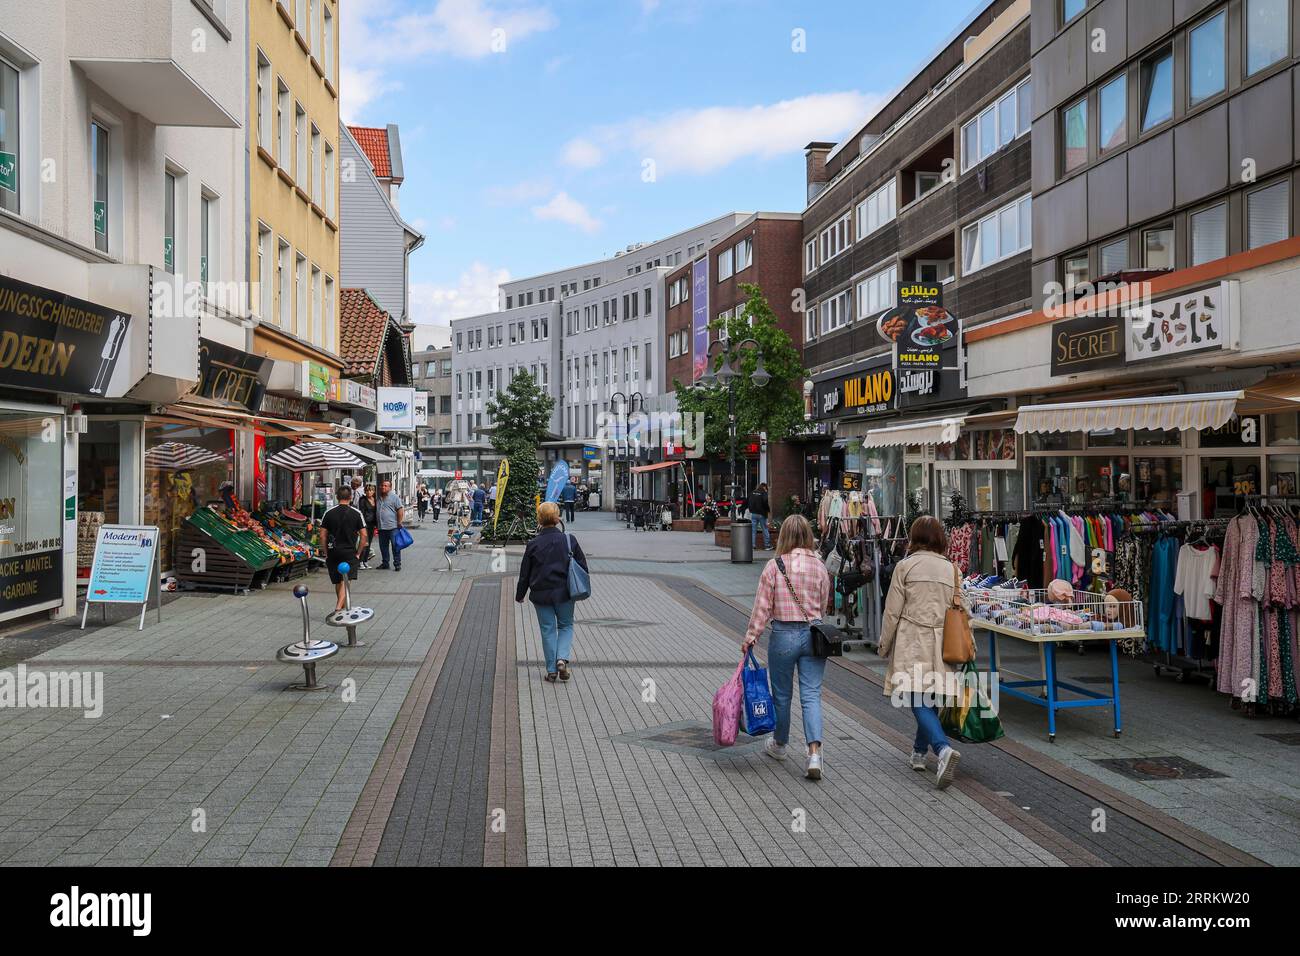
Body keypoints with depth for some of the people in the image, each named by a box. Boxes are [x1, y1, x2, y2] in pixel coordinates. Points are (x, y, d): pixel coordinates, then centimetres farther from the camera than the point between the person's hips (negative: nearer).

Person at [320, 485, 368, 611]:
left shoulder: (329, 513, 1)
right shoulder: (356, 513, -3)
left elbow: (323, 535, 1)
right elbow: (363, 535, -5)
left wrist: (326, 553, 10)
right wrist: (358, 553, 3)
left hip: (333, 552, 3)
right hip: (349, 552, -2)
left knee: (338, 583, 17)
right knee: (345, 582, -7)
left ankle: (341, 607, 31)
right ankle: (339, 608, -24)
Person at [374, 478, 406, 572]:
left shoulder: (394, 497, -2)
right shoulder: (378, 498, 16)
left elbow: (400, 510, -6)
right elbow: (376, 512, 23)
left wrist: (399, 522, -11)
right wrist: (376, 524, 16)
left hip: (392, 526, -6)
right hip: (381, 528, 6)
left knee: (395, 546, -3)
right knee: (383, 547, 11)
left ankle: (397, 564, 2)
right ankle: (385, 563, 21)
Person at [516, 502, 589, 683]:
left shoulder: (533, 544, -8)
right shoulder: (569, 540, -6)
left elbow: (524, 573, 0)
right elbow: (582, 566, 2)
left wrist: (519, 595, 14)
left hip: (541, 595, 0)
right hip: (564, 593, 0)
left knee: (548, 630, 10)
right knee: (566, 626, 18)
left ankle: (551, 670, 11)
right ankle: (562, 659, -3)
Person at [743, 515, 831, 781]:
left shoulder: (774, 566, -10)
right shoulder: (819, 566, 0)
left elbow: (762, 607, -8)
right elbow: (823, 605, 8)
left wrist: (751, 637, 0)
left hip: (783, 635, -2)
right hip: (814, 634, 2)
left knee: (782, 695, 15)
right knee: (811, 696, 2)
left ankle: (779, 744, 34)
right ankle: (814, 753, -11)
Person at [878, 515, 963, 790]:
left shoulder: (906, 566, -6)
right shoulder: (951, 568, 7)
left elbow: (892, 611, -5)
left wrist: (884, 644, 6)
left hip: (911, 644, -5)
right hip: (941, 644, 5)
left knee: (918, 700, -7)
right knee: (930, 699, 17)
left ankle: (944, 749, -25)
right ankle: (919, 752, 29)